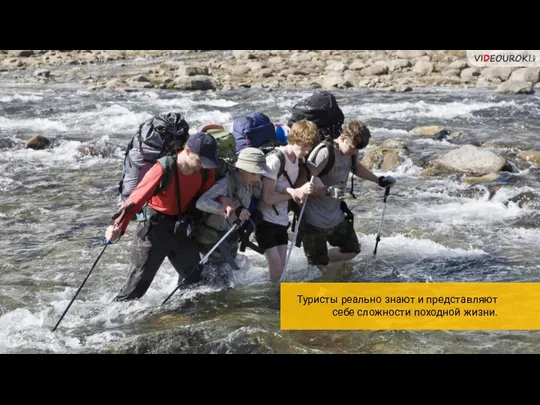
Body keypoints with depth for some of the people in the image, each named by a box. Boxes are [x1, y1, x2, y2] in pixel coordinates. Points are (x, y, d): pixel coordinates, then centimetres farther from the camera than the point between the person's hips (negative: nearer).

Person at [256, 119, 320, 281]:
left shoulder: (300, 159, 3)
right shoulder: (275, 160, -21)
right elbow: (267, 197, -23)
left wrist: (299, 194, -10)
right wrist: (297, 192, -24)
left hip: (282, 221, 8)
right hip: (266, 221, -7)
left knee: (280, 269, 8)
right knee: (276, 270, -11)